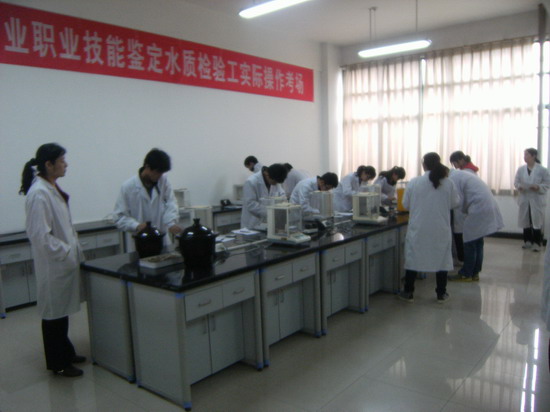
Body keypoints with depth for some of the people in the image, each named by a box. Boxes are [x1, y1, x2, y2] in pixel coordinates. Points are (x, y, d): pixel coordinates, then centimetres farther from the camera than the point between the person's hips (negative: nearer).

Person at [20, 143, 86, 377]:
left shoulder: (52, 188, 7)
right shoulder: (39, 194, -21)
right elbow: (41, 235, -23)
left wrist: (73, 251, 13)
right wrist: (67, 252, -16)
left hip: (64, 261, 9)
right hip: (52, 263, -9)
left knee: (62, 310, 20)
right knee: (54, 312, 6)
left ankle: (65, 352, 36)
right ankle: (58, 364, 21)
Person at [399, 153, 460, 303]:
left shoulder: (414, 182, -8)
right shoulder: (448, 184, -6)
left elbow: (406, 204, 1)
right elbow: (454, 203, 7)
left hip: (418, 229, -1)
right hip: (440, 230, 1)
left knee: (413, 258, 11)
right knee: (441, 259, 13)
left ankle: (408, 293, 17)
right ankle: (441, 294, 21)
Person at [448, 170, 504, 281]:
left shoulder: (453, 178, -13)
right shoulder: (458, 174, 19)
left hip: (479, 208, -10)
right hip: (487, 205, 10)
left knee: (470, 243, -1)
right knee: (478, 242, 15)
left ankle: (466, 274, 7)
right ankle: (474, 273, 22)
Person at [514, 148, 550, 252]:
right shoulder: (521, 169, 2)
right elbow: (516, 181, 6)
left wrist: (538, 187, -20)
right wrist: (519, 186, -15)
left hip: (537, 200, -4)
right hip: (524, 199, 4)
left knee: (537, 221, 0)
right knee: (525, 221, 10)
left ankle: (537, 243, 10)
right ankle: (528, 241, 23)